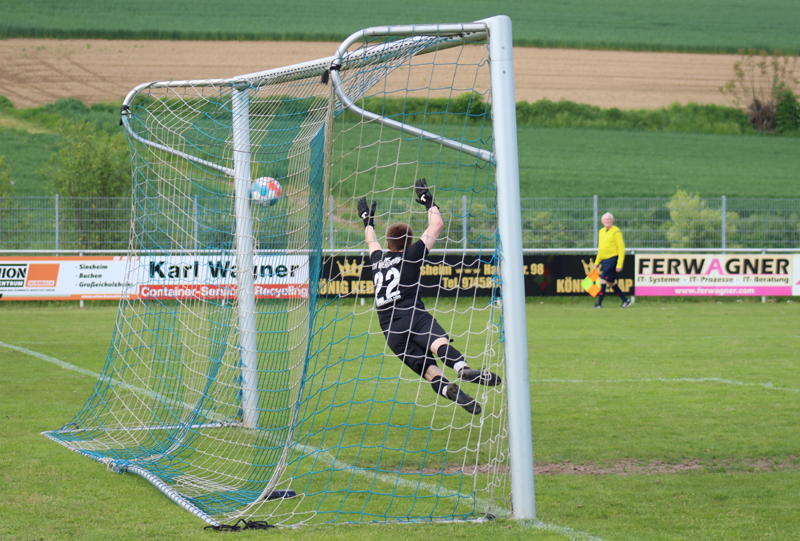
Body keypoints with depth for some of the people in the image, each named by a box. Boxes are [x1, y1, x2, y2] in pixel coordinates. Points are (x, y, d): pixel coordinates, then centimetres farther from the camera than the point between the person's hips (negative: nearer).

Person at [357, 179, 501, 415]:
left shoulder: (378, 259, 27)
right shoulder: (411, 255, 16)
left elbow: (372, 242, 51)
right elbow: (437, 225, 20)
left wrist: (368, 221, 67)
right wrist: (428, 201, 33)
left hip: (389, 329, 4)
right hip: (413, 315, -4)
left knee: (427, 366, -9)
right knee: (437, 340, -33)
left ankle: (445, 387, -42)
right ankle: (462, 369, -63)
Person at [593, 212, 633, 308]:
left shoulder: (616, 232, -9)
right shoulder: (601, 232, 14)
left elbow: (621, 249, -12)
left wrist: (619, 264, -18)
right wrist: (597, 262, 22)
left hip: (613, 258, -8)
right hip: (604, 260, 8)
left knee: (604, 280, -13)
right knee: (610, 282, 10)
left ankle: (599, 303, -9)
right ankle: (625, 300, 21)